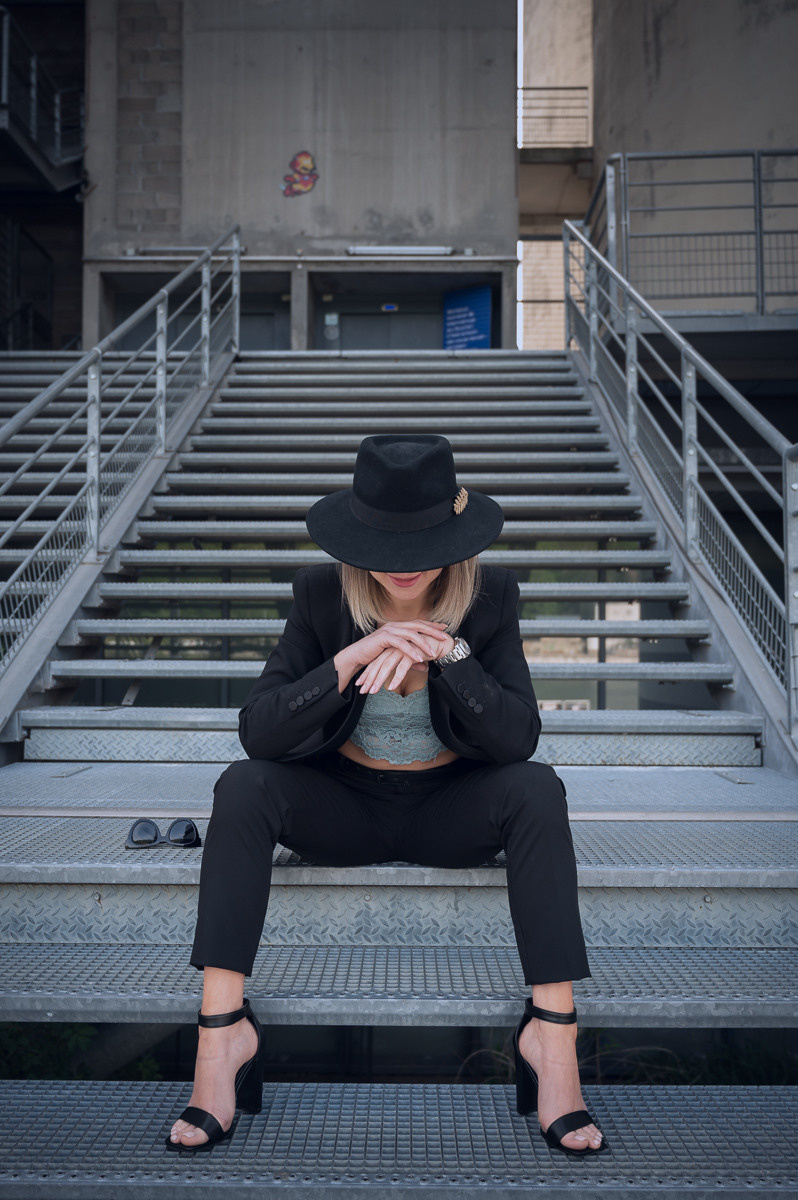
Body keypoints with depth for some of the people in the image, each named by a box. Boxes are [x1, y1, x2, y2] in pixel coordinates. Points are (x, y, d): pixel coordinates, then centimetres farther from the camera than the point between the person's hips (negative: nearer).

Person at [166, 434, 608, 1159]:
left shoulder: (490, 595, -10)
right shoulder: (322, 595, -11)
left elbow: (518, 738, -18)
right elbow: (258, 731, -19)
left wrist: (448, 651, -31)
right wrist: (351, 658, -32)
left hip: (449, 808, 0)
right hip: (343, 806, 1)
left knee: (538, 789, -30)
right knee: (242, 787, -27)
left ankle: (554, 1031, -24)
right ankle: (222, 1028, -23)